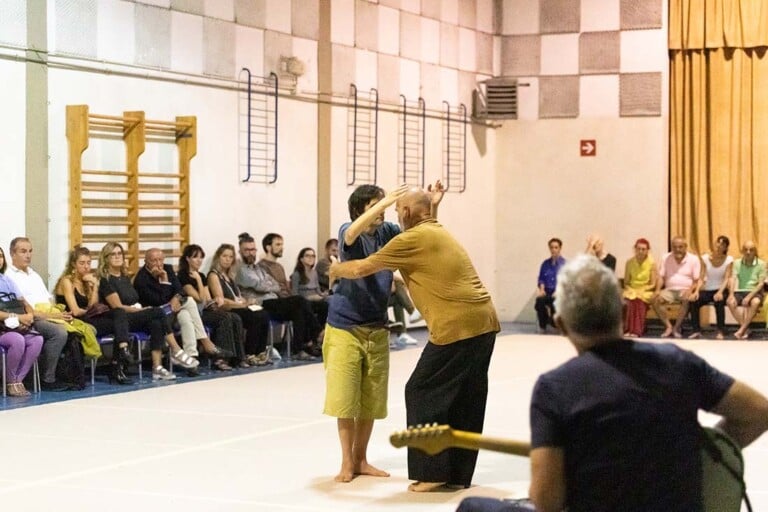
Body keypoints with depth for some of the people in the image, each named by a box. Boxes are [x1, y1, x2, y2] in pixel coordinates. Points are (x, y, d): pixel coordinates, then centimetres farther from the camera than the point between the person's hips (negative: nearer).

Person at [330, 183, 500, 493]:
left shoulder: (413, 239, -6)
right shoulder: (439, 233, 20)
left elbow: (362, 269, 0)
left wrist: (337, 270, 18)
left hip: (456, 328, -9)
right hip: (484, 322, 9)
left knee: (423, 394, 1)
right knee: (466, 401, 12)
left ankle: (432, 472, 2)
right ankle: (458, 473, 18)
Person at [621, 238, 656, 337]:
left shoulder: (651, 263, 0)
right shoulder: (629, 262, 6)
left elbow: (653, 285, 0)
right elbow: (626, 282, 8)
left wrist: (641, 290, -16)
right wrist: (630, 290, -12)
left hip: (646, 292, -2)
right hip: (631, 291, 2)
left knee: (638, 299, -36)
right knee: (629, 300, -34)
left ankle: (636, 331, -39)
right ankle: (628, 330, -36)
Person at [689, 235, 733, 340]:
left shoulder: (728, 260, -2)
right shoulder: (705, 258, 1)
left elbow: (727, 278, -10)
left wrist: (720, 292, -28)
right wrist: (696, 291, -22)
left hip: (721, 290, -2)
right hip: (707, 290, 2)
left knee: (719, 301, -36)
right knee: (694, 301, -29)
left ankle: (721, 331, -26)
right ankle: (696, 330, -19)